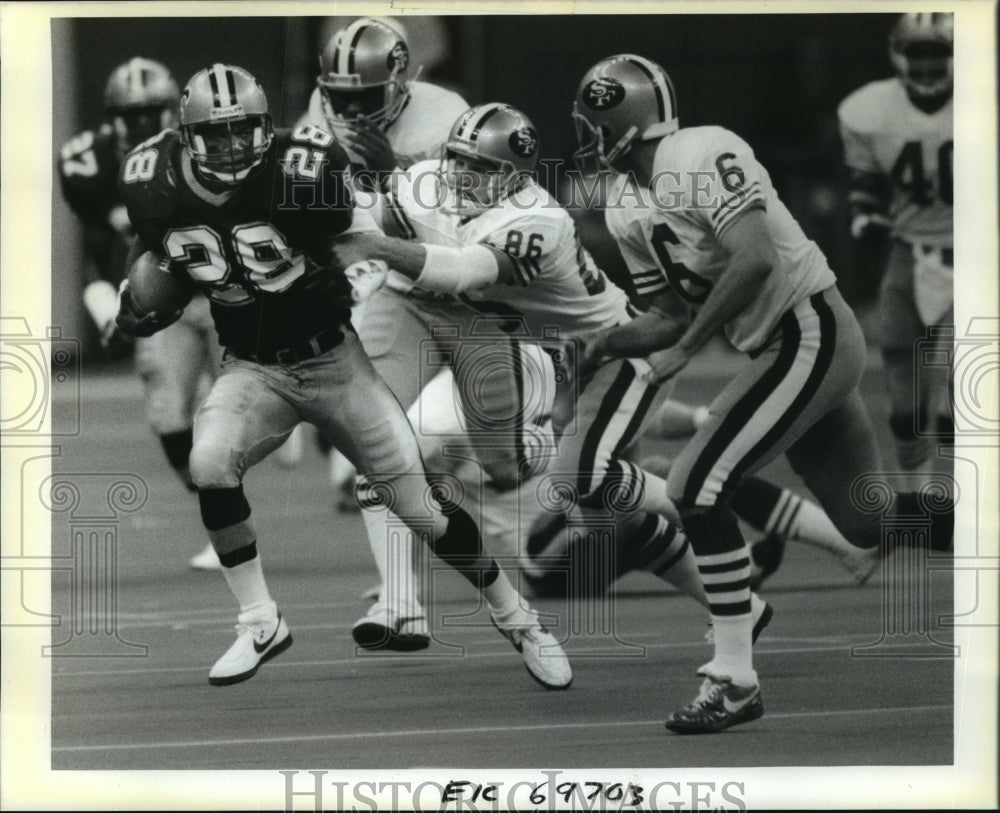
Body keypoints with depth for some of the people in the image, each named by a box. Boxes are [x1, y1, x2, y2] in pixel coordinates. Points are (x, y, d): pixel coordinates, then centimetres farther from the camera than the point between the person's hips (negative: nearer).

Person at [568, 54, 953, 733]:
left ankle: (734, 681, -9)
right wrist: (611, 341, -4)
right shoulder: (631, 215, 10)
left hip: (810, 336, -10)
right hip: (785, 350, 10)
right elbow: (673, 314, 16)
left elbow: (756, 259, -27)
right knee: (869, 520, 15)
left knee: (698, 490, -15)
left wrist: (683, 348, -23)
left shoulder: (700, 156, -17)